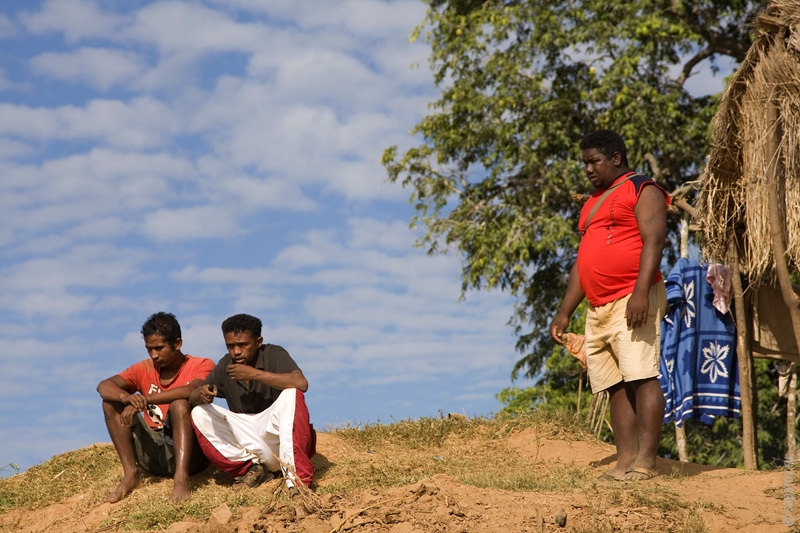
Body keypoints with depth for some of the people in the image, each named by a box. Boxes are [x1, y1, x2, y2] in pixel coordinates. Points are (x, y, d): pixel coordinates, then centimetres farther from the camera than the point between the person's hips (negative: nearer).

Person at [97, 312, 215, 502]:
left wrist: (144, 400, -33)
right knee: (112, 401, -7)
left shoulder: (202, 366, -2)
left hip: (188, 451, -4)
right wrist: (127, 397, -30)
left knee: (179, 403, -30)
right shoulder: (144, 370, 8)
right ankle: (130, 474, -16)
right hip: (153, 456, 4)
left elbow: (192, 390, -26)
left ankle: (181, 479, -42)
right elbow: (104, 386, -7)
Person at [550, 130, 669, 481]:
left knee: (641, 378, -14)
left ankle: (646, 460, -17)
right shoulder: (594, 202, 26)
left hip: (632, 302, -8)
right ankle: (625, 461, 0)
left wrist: (640, 292, -24)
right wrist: (564, 313, 21)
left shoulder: (643, 190, 2)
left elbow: (653, 241, -12)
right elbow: (582, 262, 27)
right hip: (598, 308, 8)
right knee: (615, 386, 2)